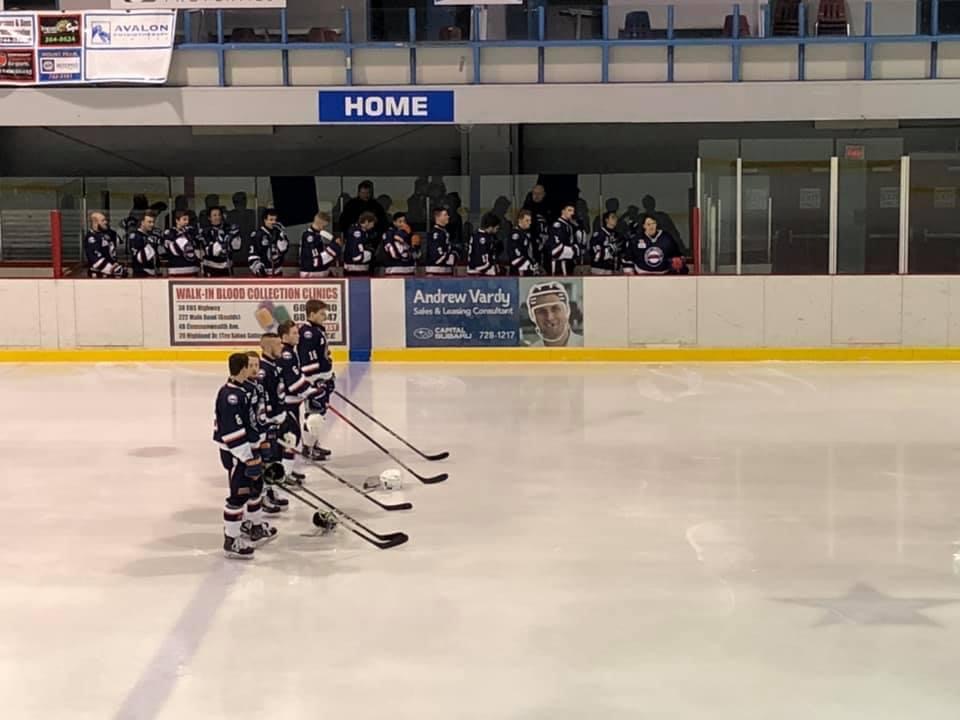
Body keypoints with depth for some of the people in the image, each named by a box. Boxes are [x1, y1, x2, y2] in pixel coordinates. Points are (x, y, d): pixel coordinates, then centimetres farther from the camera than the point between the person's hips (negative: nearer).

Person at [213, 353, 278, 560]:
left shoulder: (242, 390, 7)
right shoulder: (230, 396, -25)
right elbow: (233, 433, -27)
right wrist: (250, 460, -25)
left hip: (249, 448, 10)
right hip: (237, 454, -10)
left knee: (255, 486, 22)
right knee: (239, 494, -5)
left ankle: (256, 527, 40)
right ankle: (231, 541, 3)